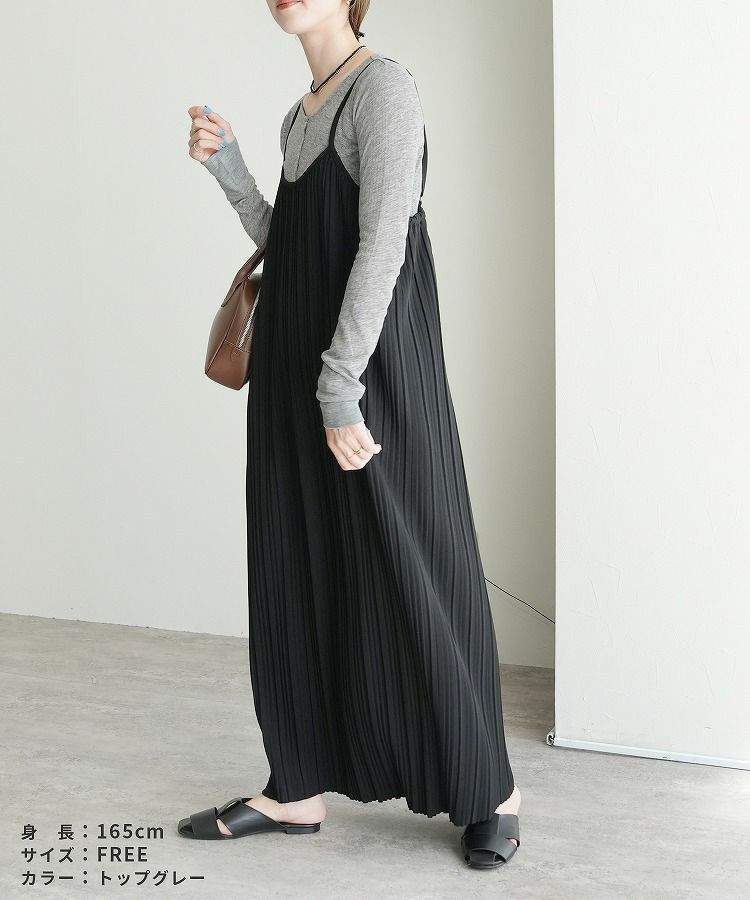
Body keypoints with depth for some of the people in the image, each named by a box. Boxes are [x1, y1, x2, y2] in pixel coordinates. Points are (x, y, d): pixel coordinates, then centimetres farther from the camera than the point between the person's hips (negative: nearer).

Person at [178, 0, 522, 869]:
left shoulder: (384, 86, -8)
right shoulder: (298, 118, 17)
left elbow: (384, 243, -17)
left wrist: (341, 388, -22)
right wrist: (228, 171, 5)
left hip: (373, 365, -8)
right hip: (292, 371, 8)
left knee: (406, 573, -2)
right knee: (296, 568, 8)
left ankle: (488, 790, 13)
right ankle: (297, 788, 17)